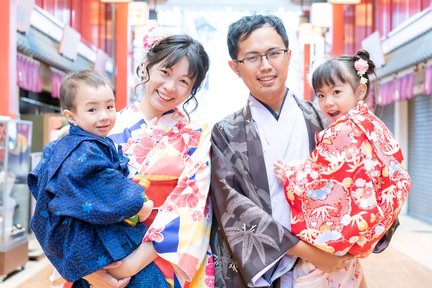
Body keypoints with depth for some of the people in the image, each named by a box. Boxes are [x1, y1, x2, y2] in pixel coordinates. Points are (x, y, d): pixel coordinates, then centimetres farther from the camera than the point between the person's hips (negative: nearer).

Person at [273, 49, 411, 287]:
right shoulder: (372, 125, 8)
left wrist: (288, 174, -4)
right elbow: (394, 173, 15)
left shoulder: (342, 133, -19)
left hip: (334, 229, -9)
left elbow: (322, 179, -18)